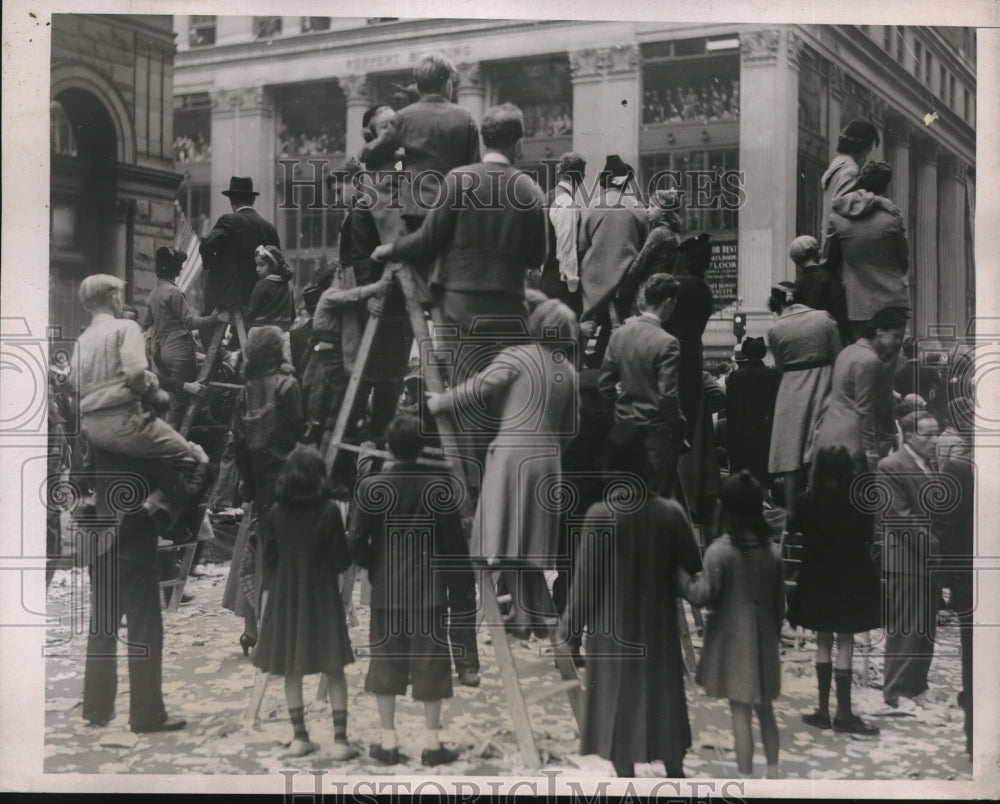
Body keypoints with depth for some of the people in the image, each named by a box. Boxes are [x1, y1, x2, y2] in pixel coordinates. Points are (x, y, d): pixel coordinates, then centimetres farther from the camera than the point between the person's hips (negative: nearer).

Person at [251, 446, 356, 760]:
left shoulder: (275, 512, -1)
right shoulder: (328, 510, -10)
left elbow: (268, 558, 4)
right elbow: (340, 560, -8)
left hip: (284, 596, 3)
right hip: (321, 594, -3)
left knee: (292, 670, 13)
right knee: (334, 671, 5)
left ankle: (300, 737, 16)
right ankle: (340, 739, 2)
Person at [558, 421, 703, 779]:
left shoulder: (600, 515, -18)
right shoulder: (671, 512, -10)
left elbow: (586, 577, -13)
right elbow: (694, 567, -1)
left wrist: (568, 624, 0)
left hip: (614, 627, -2)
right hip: (659, 624, 3)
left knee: (619, 697, 11)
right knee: (664, 694, 18)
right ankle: (675, 770, 27)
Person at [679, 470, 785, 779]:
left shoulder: (720, 551, -16)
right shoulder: (771, 550, 1)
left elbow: (703, 595, -19)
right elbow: (779, 601, 8)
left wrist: (681, 577, -6)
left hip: (733, 640, -5)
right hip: (764, 639, 5)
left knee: (741, 713, 0)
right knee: (765, 709, 18)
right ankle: (772, 773, 28)